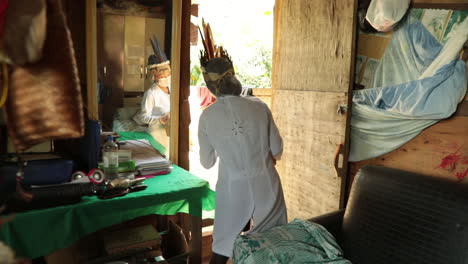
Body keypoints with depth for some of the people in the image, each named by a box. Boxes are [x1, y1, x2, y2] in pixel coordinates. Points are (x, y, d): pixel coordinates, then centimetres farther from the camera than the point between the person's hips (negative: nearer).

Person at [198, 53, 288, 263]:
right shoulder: (258, 106, -7)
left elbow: (207, 163, 2)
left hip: (233, 187, 0)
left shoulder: (207, 116, -7)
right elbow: (277, 150, 0)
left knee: (223, 246, 17)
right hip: (265, 183, 1)